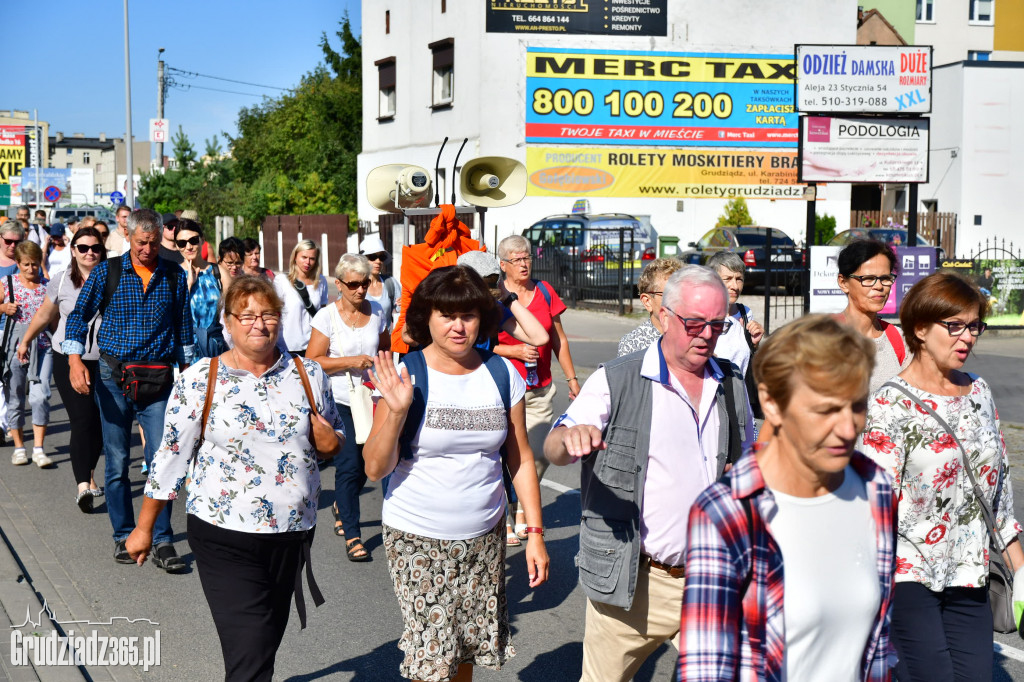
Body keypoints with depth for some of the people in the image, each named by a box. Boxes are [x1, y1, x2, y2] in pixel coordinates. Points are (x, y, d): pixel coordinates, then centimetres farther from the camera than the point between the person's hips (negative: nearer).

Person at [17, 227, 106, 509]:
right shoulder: (62, 281, 2)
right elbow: (44, 315, 16)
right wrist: (25, 341, 26)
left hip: (105, 361, 1)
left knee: (98, 422, 6)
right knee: (82, 420, -10)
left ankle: (89, 475, 26)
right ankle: (83, 485, -15)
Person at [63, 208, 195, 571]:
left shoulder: (174, 276, 5)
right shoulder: (107, 272, 2)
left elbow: (184, 326, 12)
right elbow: (79, 315, 2)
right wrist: (75, 360, -12)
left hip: (158, 379, 0)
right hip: (114, 377, 0)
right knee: (117, 462, 6)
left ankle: (162, 541, 1)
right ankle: (124, 536, 20)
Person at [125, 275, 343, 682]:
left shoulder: (309, 375, 2)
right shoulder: (199, 381, -6)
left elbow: (337, 445, 13)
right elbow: (170, 457, -1)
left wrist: (327, 438, -10)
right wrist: (145, 528, 2)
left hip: (294, 533, 4)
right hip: (224, 539, -4)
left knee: (267, 640, 19)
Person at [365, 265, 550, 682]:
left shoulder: (502, 375, 1)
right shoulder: (404, 376, -8)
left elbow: (520, 459, 7)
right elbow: (375, 469, -9)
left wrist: (535, 533, 3)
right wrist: (396, 411, -24)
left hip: (485, 538, 3)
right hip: (417, 540, -3)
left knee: (468, 648, 10)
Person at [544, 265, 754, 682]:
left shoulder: (732, 385, 9)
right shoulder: (617, 381, -6)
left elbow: (748, 459, 22)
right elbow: (553, 450, -14)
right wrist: (571, 437, -38)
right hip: (632, 582, -4)